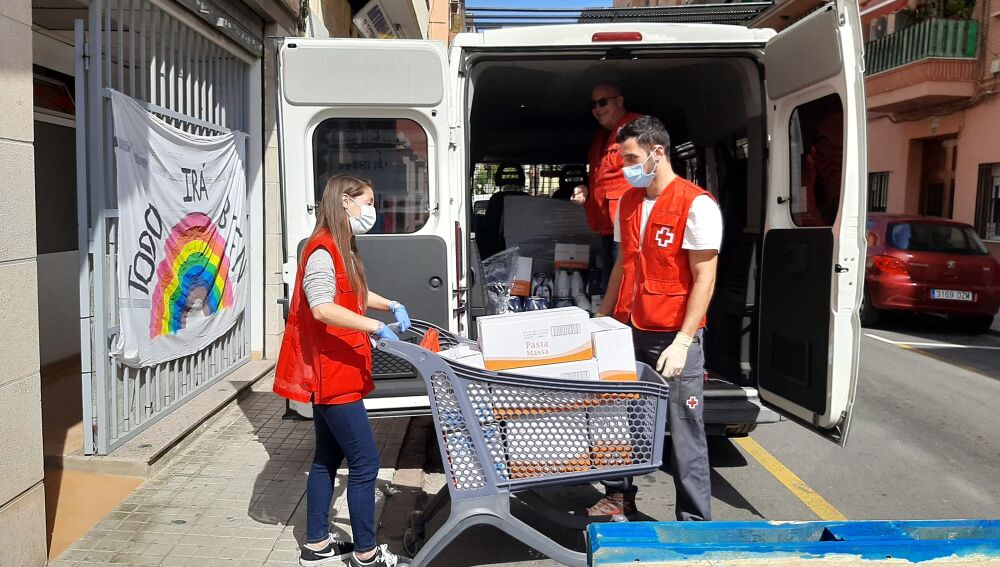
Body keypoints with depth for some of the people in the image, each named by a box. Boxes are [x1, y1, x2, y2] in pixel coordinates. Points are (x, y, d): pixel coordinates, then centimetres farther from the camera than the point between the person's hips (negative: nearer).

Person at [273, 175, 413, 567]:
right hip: (331, 373, -10)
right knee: (365, 462, -3)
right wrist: (377, 327, -33)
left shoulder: (343, 249, 13)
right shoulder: (321, 251, -18)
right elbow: (322, 308, -31)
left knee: (328, 458, 16)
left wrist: (392, 305, 14)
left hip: (336, 372, 10)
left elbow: (355, 293, 29)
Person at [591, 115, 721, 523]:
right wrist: (601, 320, 18)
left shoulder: (696, 205, -11)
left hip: (673, 337, -6)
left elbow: (704, 279, -13)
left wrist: (682, 342, -18)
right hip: (628, 332, 6)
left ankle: (694, 522, 15)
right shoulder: (628, 202, 11)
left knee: (684, 433, 2)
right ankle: (620, 499, 32)